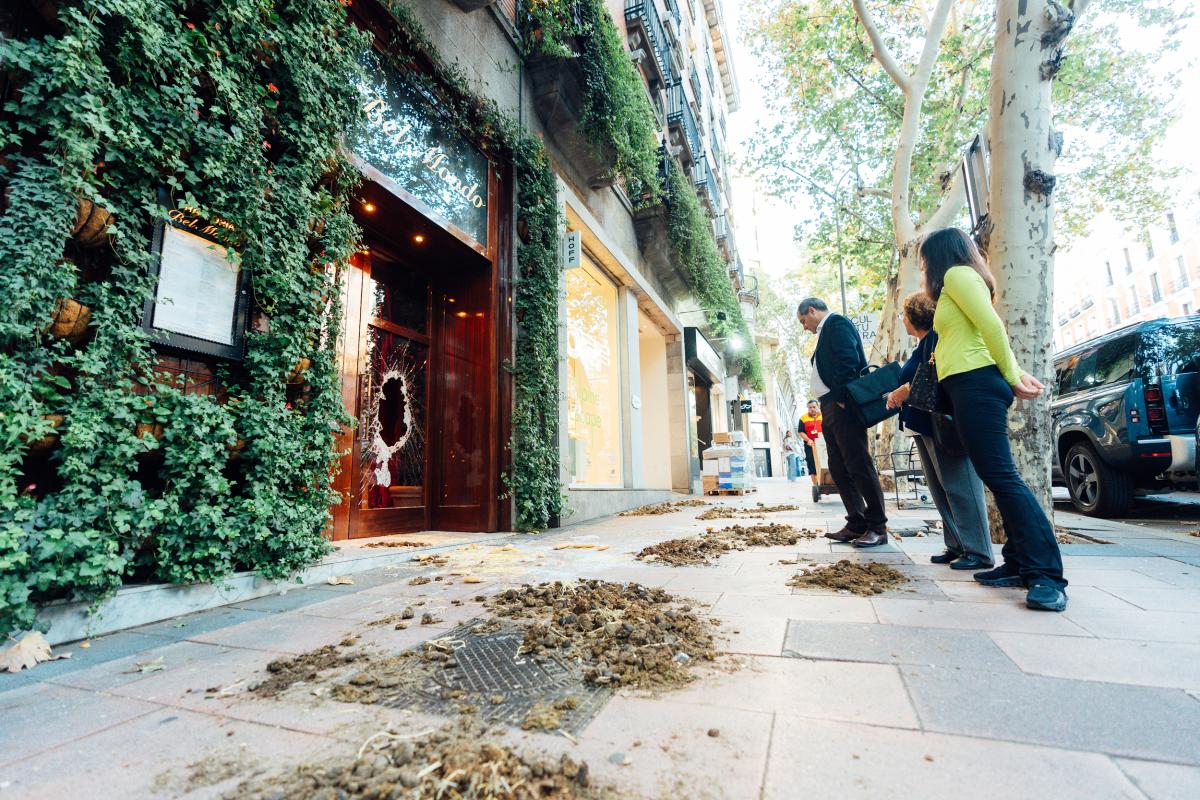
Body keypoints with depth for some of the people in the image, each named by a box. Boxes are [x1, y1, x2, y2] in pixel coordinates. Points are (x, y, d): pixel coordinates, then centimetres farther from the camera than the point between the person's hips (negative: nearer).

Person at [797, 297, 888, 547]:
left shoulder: (837, 323, -4)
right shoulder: (826, 332, 25)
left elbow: (848, 361, -18)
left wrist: (841, 398, -17)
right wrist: (829, 406, 13)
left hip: (843, 407, -10)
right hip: (830, 409, 10)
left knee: (859, 466, -8)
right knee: (839, 468, 8)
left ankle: (877, 527, -1)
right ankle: (857, 525, 13)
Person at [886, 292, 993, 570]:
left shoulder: (936, 337, -9)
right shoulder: (922, 345, 21)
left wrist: (907, 389, -15)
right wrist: (899, 394, 8)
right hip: (923, 425, 11)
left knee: (959, 486, -8)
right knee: (940, 489, 11)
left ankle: (979, 552, -2)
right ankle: (957, 546, 17)